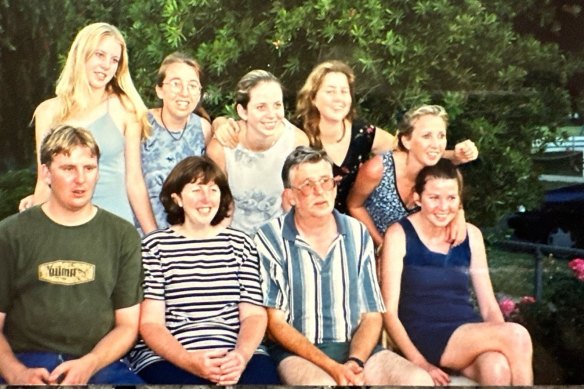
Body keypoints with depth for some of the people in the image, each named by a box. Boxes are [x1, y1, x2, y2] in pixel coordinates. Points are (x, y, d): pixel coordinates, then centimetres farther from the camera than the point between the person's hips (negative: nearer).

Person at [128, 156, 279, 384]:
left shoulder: (240, 243, 15)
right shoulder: (154, 246, 7)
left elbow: (254, 314, 9)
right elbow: (150, 323, 0)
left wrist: (241, 356, -12)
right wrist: (189, 361, -17)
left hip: (236, 354, 3)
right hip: (166, 358, -2)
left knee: (264, 376, -27)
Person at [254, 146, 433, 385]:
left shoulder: (357, 234, 8)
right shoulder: (270, 239, -4)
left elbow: (372, 315, 8)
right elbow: (275, 323, -6)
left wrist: (354, 361, -12)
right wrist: (332, 368, -16)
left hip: (356, 347, 4)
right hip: (298, 352, -4)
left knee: (419, 380, -21)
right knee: (322, 383, -36)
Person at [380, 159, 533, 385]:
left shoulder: (471, 235, 10)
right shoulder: (399, 235, -2)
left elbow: (489, 305, 11)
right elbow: (389, 311, -5)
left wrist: (502, 340, -9)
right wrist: (420, 363, -17)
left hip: (469, 333, 4)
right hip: (425, 337, -4)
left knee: (497, 368, -33)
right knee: (516, 334, -26)